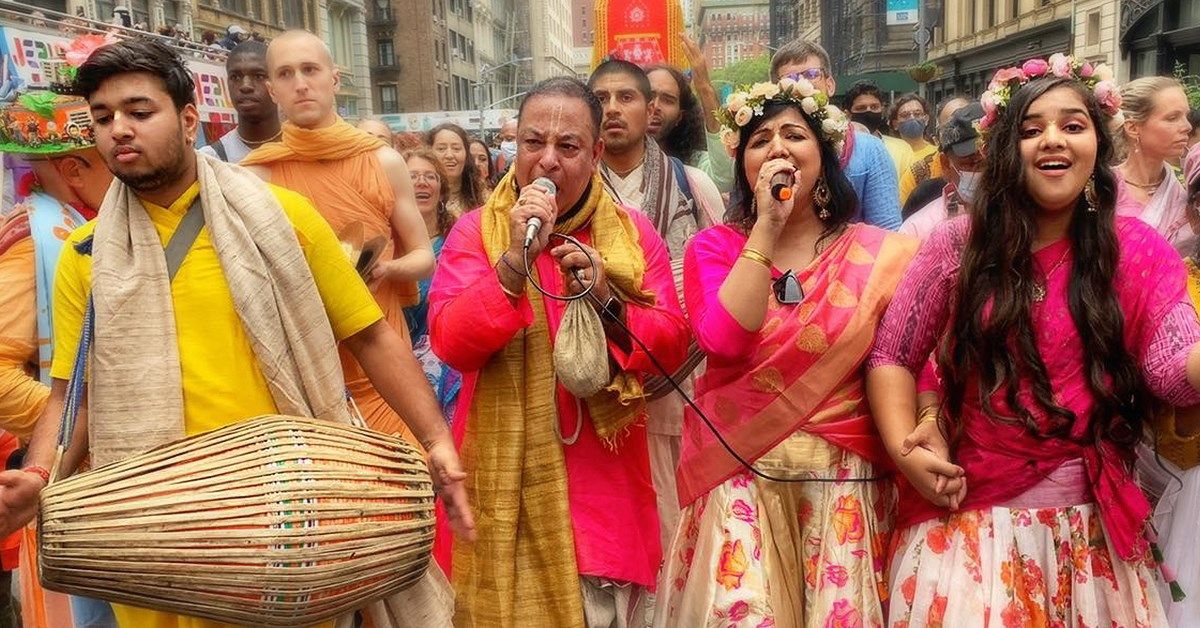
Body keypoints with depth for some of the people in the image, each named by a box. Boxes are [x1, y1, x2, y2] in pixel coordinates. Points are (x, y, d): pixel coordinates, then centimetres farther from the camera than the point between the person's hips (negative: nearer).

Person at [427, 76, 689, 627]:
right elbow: (450, 344, -12)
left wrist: (607, 299, -17)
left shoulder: (634, 233, 4)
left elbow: (671, 345, -1)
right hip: (506, 480, -1)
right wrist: (515, 259, -22)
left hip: (602, 478, 1)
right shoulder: (475, 231, -1)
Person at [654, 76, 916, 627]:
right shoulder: (714, 247, 4)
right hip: (742, 475, 0)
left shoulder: (879, 255, 4)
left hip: (845, 480, 1)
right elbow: (722, 340, -15)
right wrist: (767, 226, -14)